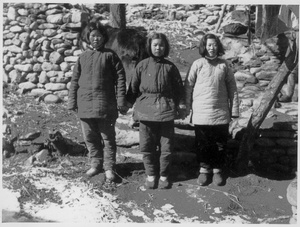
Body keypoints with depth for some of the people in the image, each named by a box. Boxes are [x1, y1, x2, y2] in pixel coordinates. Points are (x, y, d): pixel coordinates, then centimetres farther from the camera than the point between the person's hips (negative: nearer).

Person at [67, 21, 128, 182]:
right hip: (85, 104, 4)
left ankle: (109, 167, 16)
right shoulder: (83, 57, 9)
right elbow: (75, 81, 10)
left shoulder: (110, 55, 0)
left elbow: (120, 78, -3)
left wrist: (121, 102, -8)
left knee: (108, 137, 5)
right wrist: (72, 102, 5)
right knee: (90, 137, 11)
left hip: (105, 105, -3)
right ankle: (95, 164, 27)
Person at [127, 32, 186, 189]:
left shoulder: (170, 67, 5)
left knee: (166, 145, 4)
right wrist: (127, 103, 7)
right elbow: (133, 86, 9)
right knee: (147, 146, 3)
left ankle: (164, 176, 19)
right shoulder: (142, 66, 6)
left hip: (166, 109, 0)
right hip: (146, 109, 0)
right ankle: (151, 175, 19)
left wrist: (181, 105, 3)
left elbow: (178, 87, 8)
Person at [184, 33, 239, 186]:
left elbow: (232, 88, 7)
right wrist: (187, 108, 0)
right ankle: (204, 169, 24)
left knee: (220, 143, 9)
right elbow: (188, 86, 2)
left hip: (221, 113, 1)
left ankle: (218, 170, 25)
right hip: (201, 114, -1)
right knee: (202, 143, 8)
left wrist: (234, 109, 4)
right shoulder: (197, 64, -1)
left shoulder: (224, 65, 3)